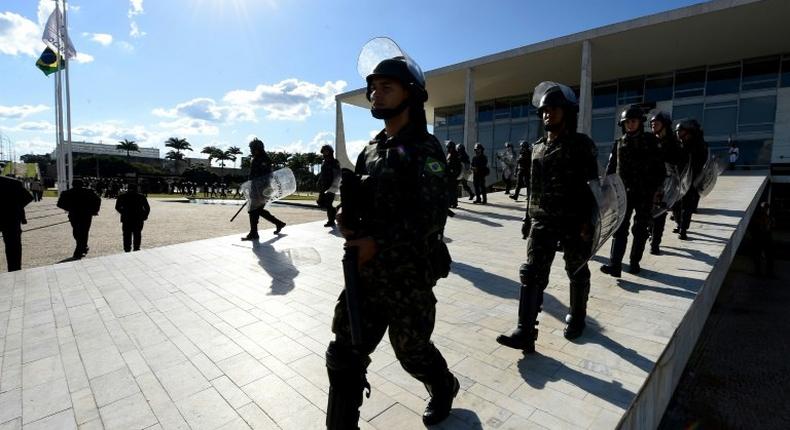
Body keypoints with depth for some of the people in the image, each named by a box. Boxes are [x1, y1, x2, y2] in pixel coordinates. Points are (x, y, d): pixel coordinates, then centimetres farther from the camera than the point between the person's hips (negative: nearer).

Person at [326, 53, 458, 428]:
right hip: (366, 274, 6)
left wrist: (378, 244, -25)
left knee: (412, 352, 16)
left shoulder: (424, 148, -10)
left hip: (408, 277, -5)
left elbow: (432, 214, -20)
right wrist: (347, 218, -5)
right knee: (344, 357, 7)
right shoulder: (372, 149, 11)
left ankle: (444, 388, 48)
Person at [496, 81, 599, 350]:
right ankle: (525, 332, -4)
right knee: (531, 273, -5)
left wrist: (588, 222, -15)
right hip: (542, 221, 4)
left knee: (577, 273, 12)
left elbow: (592, 185, -8)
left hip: (574, 222, -4)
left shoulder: (582, 144, -4)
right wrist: (530, 216, 14)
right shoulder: (538, 147, 11)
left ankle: (576, 319, 35)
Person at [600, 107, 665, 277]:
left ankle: (635, 263, 19)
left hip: (645, 193, -1)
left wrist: (657, 189, -4)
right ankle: (615, 265, -12)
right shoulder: (619, 143, 7)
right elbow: (611, 168, 9)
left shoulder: (650, 141, 2)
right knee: (620, 228, -6)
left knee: (640, 229, 7)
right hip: (623, 191, 1)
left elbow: (660, 167, 1)